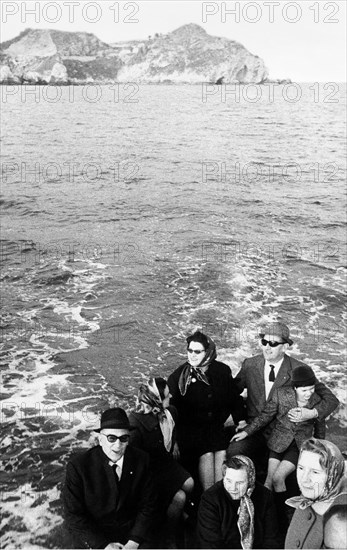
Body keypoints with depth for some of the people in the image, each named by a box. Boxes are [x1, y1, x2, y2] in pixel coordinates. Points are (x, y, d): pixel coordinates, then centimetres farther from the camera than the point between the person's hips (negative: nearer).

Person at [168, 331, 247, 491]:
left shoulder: (222, 371, 3)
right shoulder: (178, 376, -2)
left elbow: (235, 398, 13)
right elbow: (171, 407, 3)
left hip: (217, 425, 2)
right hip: (190, 427, -2)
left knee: (222, 453, -22)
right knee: (206, 454, -23)